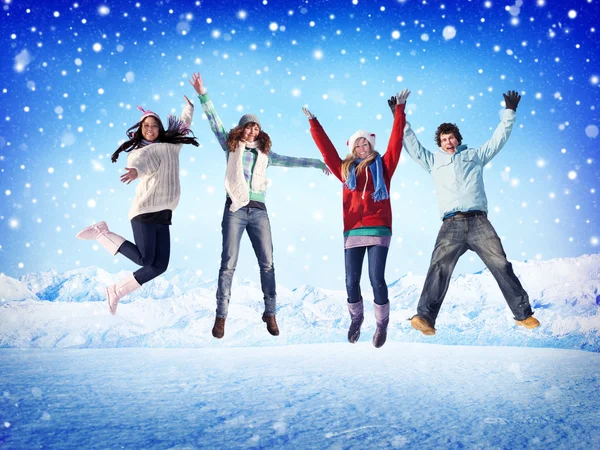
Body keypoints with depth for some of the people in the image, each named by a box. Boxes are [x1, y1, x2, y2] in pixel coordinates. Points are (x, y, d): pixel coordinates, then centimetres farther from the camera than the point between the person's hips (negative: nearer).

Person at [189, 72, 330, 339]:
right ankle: (221, 316, 1)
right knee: (228, 264, -4)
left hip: (259, 210, 3)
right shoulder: (231, 147, 11)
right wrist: (202, 94, -1)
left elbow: (289, 161, 20)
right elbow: (214, 122, 6)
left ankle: (270, 313, 9)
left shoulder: (264, 154, 17)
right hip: (235, 209, -2)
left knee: (267, 263, -1)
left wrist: (317, 163, 18)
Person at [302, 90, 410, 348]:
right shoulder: (346, 170, 15)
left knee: (376, 279, -8)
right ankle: (356, 318, 25)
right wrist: (313, 123, 17)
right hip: (353, 233, 2)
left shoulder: (383, 166, 11)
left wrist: (399, 110, 5)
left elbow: (396, 141, 7)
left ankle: (382, 325, 8)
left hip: (378, 230, -2)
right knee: (351, 281, 1)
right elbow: (326, 149, 17)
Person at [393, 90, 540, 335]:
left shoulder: (474, 155, 25)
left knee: (501, 265, -7)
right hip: (451, 224, 0)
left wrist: (509, 113, 21)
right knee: (439, 266, -20)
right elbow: (412, 145, 26)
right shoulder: (434, 161, 27)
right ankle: (425, 317, -30)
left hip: (479, 221, 0)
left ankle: (523, 314, 0)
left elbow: (498, 139, 24)